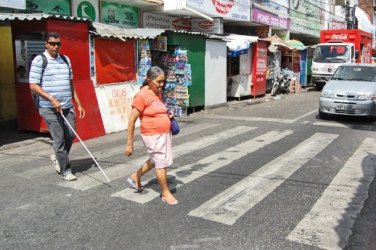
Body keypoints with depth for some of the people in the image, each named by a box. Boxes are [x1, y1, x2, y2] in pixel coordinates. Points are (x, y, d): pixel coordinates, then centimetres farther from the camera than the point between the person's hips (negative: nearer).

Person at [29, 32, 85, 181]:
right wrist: (52, 99, -19)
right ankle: (65, 170, 10)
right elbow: (33, 85, -8)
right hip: (50, 108, -5)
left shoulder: (66, 60, 14)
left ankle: (57, 156, 35)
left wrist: (78, 104, 14)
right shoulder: (39, 60, -4)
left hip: (67, 106, 6)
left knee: (70, 135, 7)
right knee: (59, 138, -2)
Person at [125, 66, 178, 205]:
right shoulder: (142, 95, -19)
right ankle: (165, 193, 22)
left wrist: (168, 115, 4)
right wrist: (129, 144, -17)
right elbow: (131, 121, -17)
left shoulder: (158, 92, 5)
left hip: (165, 133, 8)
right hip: (153, 136, -8)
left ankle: (135, 177, 41)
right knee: (161, 163, 4)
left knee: (155, 161, 22)